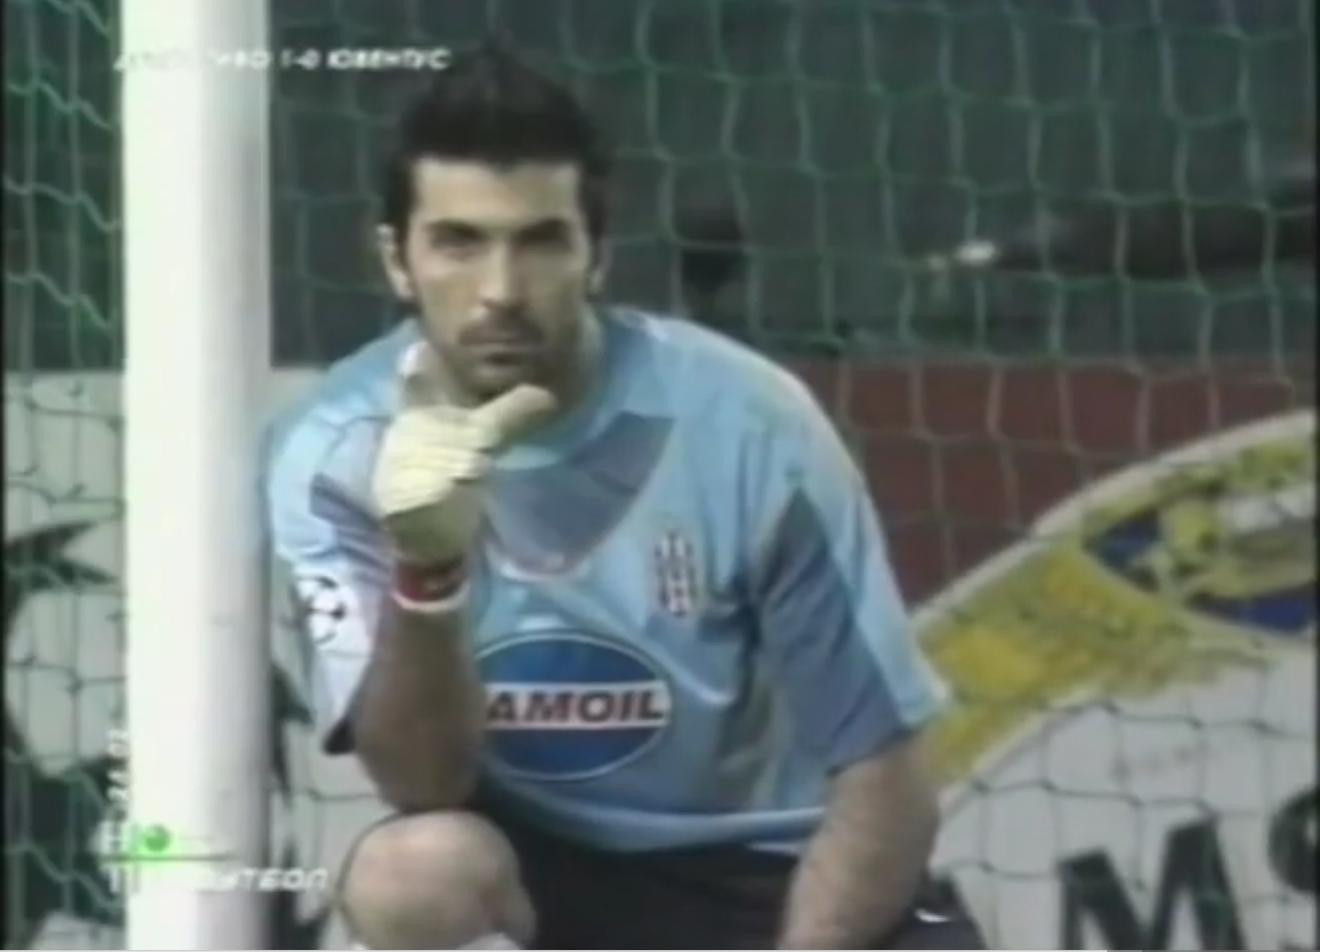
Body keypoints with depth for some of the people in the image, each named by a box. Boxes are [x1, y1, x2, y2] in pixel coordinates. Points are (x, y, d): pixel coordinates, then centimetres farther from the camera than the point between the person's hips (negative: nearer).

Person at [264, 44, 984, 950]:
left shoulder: (742, 424, -19)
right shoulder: (335, 453, -15)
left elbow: (881, 772, -12)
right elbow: (424, 784, -19)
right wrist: (427, 576, -37)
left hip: (763, 869, 0)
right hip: (533, 870, 1)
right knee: (414, 872, -34)